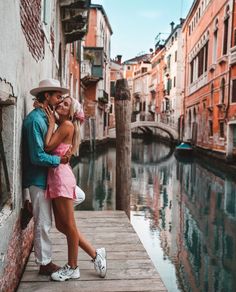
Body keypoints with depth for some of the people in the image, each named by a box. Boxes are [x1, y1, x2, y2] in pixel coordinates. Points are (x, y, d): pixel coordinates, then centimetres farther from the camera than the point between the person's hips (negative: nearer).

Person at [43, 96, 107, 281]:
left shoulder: (67, 125, -8)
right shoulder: (61, 125, 18)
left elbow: (48, 146, -15)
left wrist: (51, 123, -5)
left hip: (62, 176, -10)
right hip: (55, 177, 10)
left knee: (69, 226, 3)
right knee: (61, 226, 13)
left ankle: (72, 268, 17)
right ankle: (95, 254, 23)